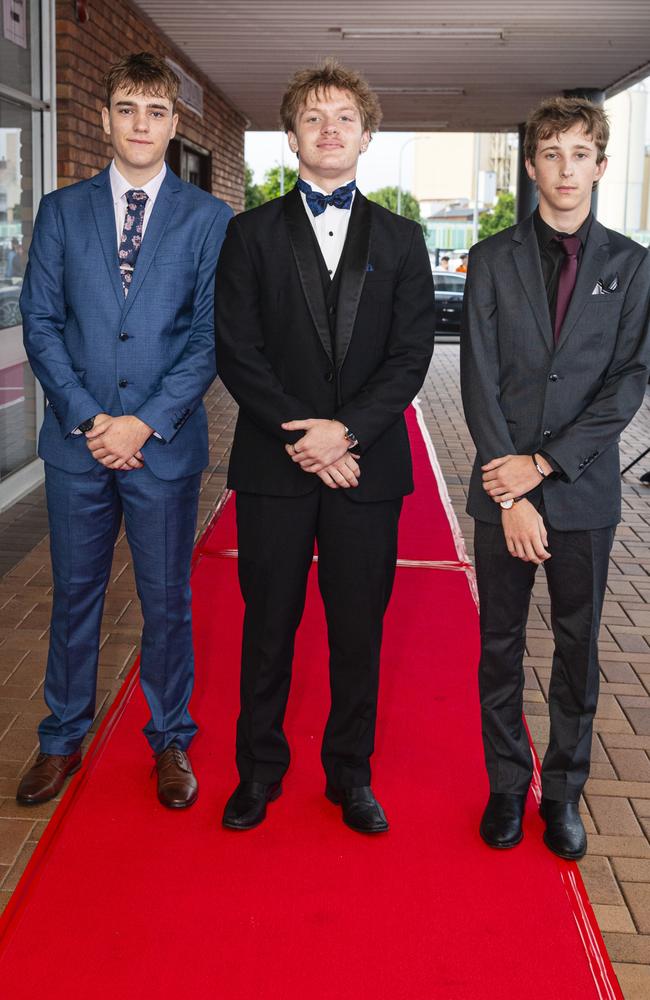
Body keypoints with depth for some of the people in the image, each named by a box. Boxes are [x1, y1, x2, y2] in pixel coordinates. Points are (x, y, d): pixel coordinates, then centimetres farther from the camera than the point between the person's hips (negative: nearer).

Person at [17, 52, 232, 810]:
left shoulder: (208, 218, 2)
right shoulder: (62, 211, 7)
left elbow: (210, 335, -4)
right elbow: (40, 322, 2)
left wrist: (146, 423, -13)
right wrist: (87, 417, -10)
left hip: (164, 443, -1)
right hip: (77, 439, 2)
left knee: (166, 600, 8)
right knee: (73, 596, 12)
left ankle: (170, 742, 25)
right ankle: (62, 740, 28)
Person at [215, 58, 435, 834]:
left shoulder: (400, 240, 9)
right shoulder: (251, 234, 5)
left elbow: (411, 357, 0)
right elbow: (237, 352, -3)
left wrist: (346, 431, -14)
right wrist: (302, 438, -13)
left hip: (366, 466, 1)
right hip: (273, 465, -1)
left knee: (359, 631, 8)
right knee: (268, 626, 8)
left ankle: (350, 773, 24)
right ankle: (259, 770, 25)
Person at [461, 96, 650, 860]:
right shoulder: (494, 259, 2)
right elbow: (480, 381, -4)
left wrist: (544, 464, -13)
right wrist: (513, 494, -11)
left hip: (585, 489, 0)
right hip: (504, 489, 0)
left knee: (578, 651, 10)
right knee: (500, 646, 9)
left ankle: (562, 793, 25)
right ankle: (507, 786, 26)